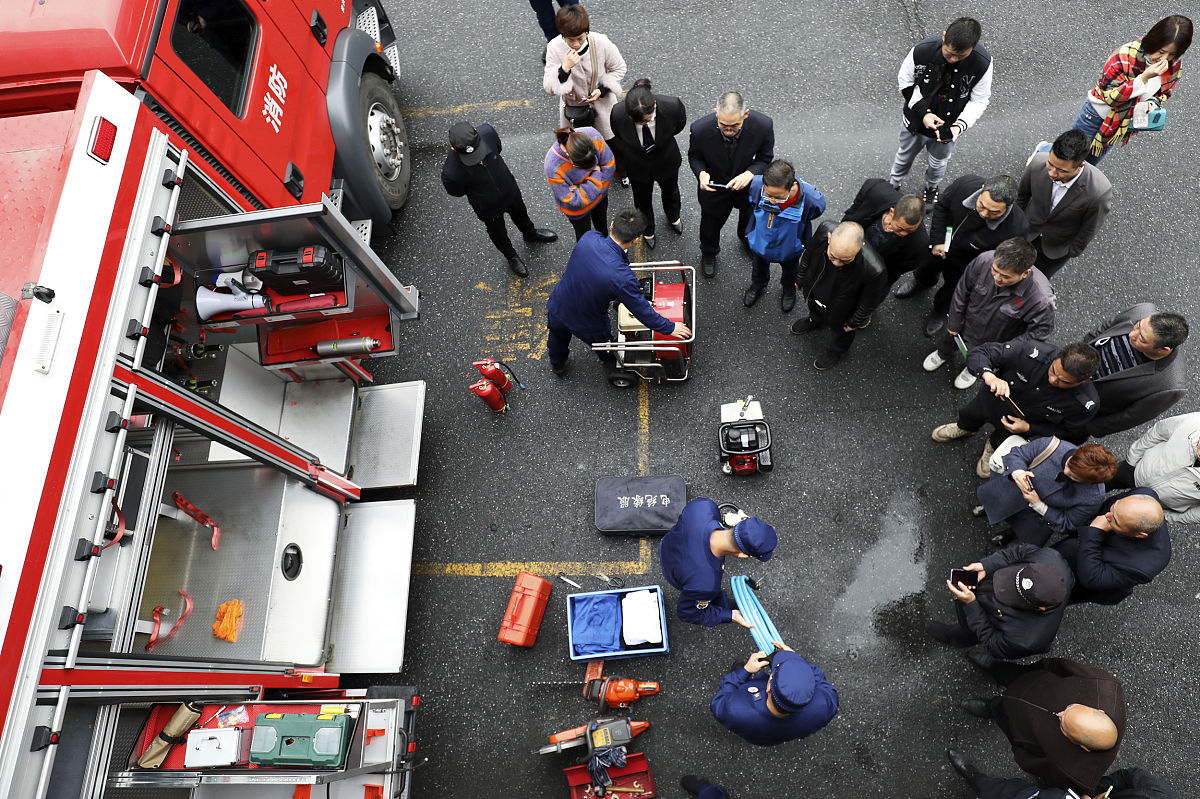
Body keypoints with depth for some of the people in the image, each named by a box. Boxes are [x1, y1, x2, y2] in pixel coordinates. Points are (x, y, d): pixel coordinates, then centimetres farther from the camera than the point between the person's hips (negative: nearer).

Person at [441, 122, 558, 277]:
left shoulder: (487, 132, -34)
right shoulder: (451, 172, -42)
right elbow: (456, 193, -17)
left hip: (509, 190, 3)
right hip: (488, 207, -3)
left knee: (520, 214, 34)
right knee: (498, 233, 28)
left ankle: (530, 234, 68)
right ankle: (511, 256, 60)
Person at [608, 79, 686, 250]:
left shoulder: (672, 106, -39)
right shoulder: (618, 113, -38)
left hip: (666, 161, 1)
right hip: (637, 165, -1)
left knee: (670, 191, 34)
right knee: (642, 200, 27)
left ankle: (673, 216, 70)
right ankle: (648, 229, 62)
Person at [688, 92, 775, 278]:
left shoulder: (763, 125, -34)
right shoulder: (700, 129, -36)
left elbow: (765, 158, -15)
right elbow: (694, 156, -14)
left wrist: (749, 173, -35)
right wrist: (701, 173, -35)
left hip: (747, 184, 2)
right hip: (714, 187, -1)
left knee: (750, 217, 33)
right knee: (711, 223, 26)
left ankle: (747, 239, 70)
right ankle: (708, 253, 61)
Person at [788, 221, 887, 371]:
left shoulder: (873, 270, -47)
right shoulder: (824, 230, -37)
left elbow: (869, 302, -23)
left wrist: (856, 322, -6)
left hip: (840, 311, -3)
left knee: (840, 332, 31)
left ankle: (837, 352, 65)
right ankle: (815, 321, 74)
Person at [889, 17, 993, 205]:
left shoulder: (982, 63, -29)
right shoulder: (921, 50, -31)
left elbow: (979, 100, -15)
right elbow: (905, 82, -14)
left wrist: (960, 125, -32)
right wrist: (924, 112, -25)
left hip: (949, 125, 1)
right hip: (916, 119, 0)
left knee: (937, 162, 27)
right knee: (906, 154, 27)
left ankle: (932, 187, 61)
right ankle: (894, 183, 58)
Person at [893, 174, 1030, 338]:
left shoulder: (1017, 229, -42)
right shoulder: (966, 183, -34)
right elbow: (942, 206, -12)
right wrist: (936, 241, -13)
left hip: (965, 267, -2)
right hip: (939, 246, 2)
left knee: (951, 292, 28)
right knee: (926, 267, 34)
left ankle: (941, 311, 64)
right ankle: (922, 281, 72)